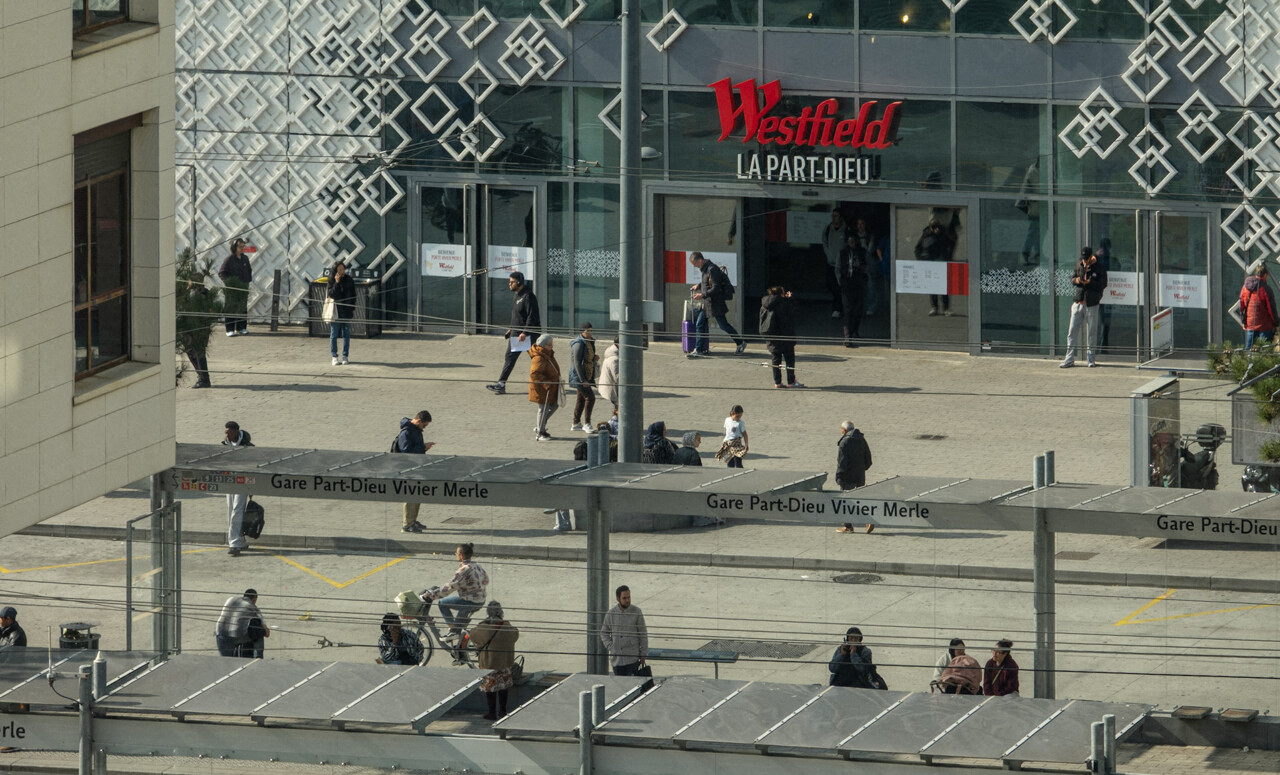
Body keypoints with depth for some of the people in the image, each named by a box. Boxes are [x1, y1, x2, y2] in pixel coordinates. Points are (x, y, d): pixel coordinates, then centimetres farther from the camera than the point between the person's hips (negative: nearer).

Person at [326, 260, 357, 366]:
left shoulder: (349, 280, 4)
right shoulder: (331, 281, -2)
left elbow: (353, 296, 9)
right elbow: (331, 294, -13)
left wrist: (353, 309, 3)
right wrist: (336, 283, -20)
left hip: (346, 311, 2)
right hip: (335, 311, -2)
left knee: (346, 334, 4)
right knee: (334, 334, 1)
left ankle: (345, 356, 11)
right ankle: (334, 357, 6)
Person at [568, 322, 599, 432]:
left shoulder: (590, 343, 11)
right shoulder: (579, 344, -17)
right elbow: (577, 363, -21)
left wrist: (595, 359, -2)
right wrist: (583, 380, -23)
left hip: (587, 376, 9)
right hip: (579, 376, -9)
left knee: (581, 399, 13)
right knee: (590, 397, -12)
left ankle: (576, 424, 21)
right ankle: (587, 423, -6)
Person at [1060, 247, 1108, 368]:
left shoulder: (1099, 268, -5)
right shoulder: (1079, 266, 9)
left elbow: (1103, 284, -10)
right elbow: (1072, 279, 16)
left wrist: (1089, 282, -22)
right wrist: (1076, 280, -7)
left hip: (1091, 304, -4)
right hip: (1078, 302, 4)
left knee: (1092, 332, 3)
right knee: (1072, 331, 2)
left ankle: (1091, 359, 13)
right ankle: (1069, 359, 6)